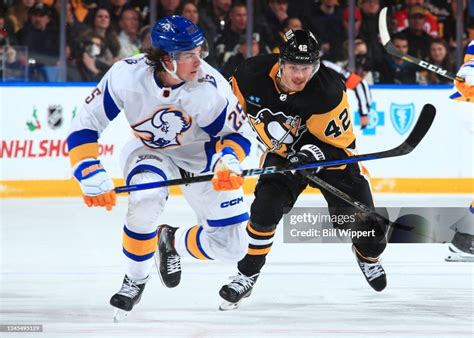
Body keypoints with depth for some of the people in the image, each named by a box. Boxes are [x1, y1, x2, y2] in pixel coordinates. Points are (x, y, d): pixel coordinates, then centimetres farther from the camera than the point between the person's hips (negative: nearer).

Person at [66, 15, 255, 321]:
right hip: (149, 151, -1)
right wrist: (92, 177, -29)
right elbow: (85, 125, -19)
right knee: (146, 198, -35)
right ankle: (135, 279, -9)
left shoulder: (211, 87, -29)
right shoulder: (126, 76, -29)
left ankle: (172, 241, 23)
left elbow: (239, 132, -13)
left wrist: (229, 161, -34)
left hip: (202, 154, 1)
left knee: (232, 247, -10)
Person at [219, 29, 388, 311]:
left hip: (329, 148, -1)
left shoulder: (329, 90, -32)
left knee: (364, 221, -3)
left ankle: (368, 256, 35)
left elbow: (342, 143, -25)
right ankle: (247, 276, -3)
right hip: (283, 151, 1)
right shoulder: (254, 74, -24)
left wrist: (315, 156, -42)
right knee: (265, 210, -22)